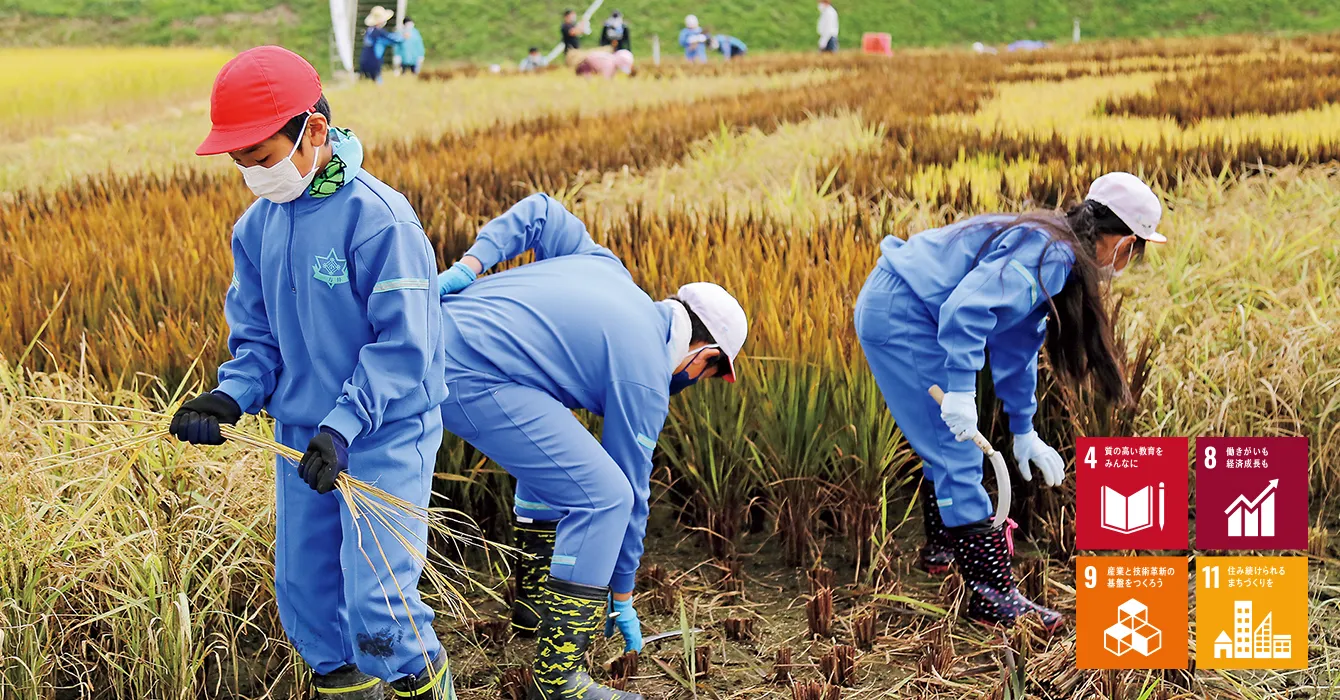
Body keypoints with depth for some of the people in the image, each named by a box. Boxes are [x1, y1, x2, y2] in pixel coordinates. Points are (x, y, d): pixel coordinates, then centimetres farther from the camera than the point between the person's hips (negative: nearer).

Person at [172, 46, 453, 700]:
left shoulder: (377, 218, -19)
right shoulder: (257, 227, 3)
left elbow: (402, 345, -20)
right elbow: (257, 334, 10)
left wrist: (344, 425, -27)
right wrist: (231, 396, -9)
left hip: (385, 434, -7)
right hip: (300, 436, 7)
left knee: (374, 601, -9)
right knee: (303, 593, 13)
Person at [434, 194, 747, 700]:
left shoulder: (604, 266, 21)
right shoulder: (645, 381, 0)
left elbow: (539, 212, 25)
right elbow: (631, 491, 7)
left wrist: (469, 266, 11)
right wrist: (621, 598, 18)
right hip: (474, 378, -10)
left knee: (556, 455, 28)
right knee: (602, 494, -7)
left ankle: (534, 605, 36)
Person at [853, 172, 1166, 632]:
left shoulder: (1051, 254, 15)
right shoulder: (1049, 254, -18)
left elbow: (1016, 347, 25)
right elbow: (967, 306, -31)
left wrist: (1023, 430, 30)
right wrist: (961, 390, -29)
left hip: (889, 309, 11)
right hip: (899, 319, -11)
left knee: (948, 446, 24)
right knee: (958, 455, -8)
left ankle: (941, 546, 44)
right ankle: (993, 597, -5)